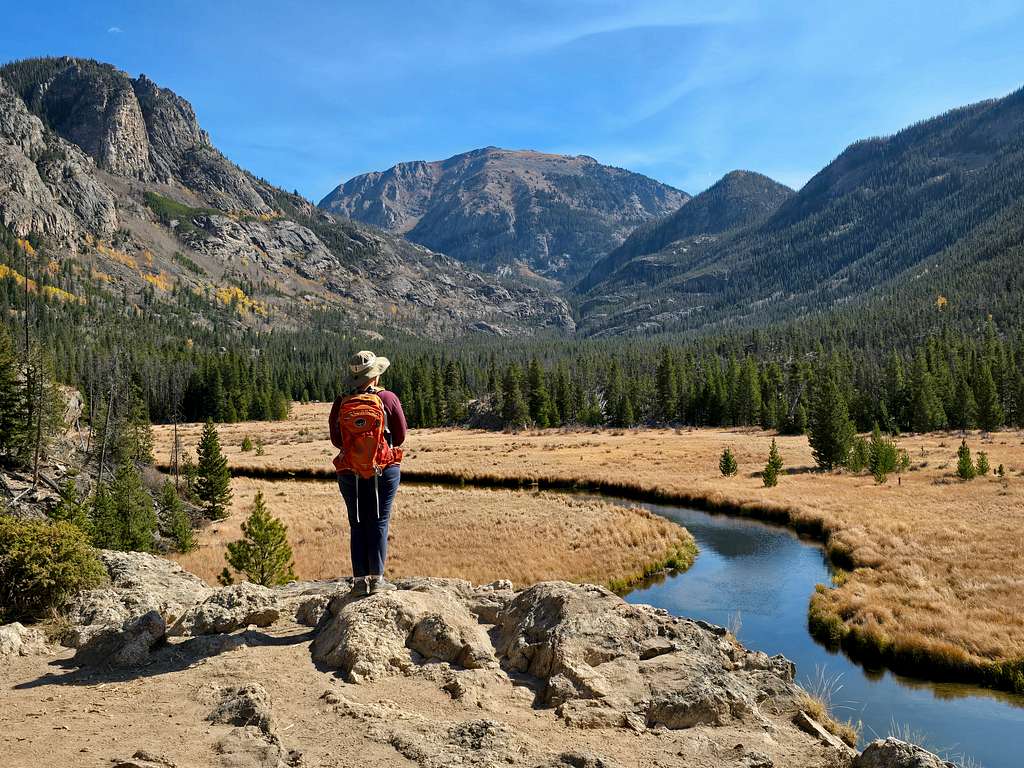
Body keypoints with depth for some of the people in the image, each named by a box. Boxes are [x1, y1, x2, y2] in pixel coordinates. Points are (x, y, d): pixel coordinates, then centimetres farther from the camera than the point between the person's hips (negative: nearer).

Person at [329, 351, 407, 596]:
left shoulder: (341, 403, -3)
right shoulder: (388, 399, -8)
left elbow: (336, 440, 3)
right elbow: (400, 436, -1)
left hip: (349, 472, 2)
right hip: (385, 469, -2)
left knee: (357, 525, 9)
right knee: (379, 522, 5)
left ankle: (360, 580, 11)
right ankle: (376, 578, 5)